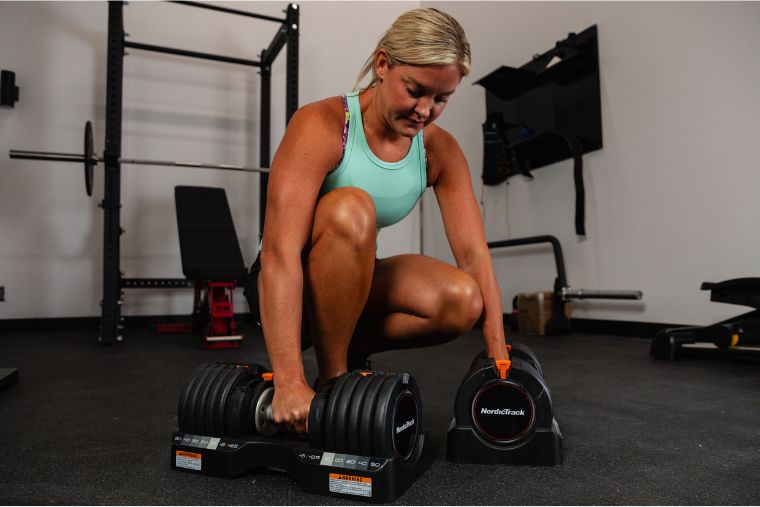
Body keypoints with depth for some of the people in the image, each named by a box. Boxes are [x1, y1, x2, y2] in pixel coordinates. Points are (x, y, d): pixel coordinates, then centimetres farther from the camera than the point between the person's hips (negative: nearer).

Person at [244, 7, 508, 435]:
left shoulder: (440, 150, -8)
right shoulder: (322, 125, -24)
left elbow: (474, 254, -11)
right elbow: (280, 253, -33)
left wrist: (501, 363, -16)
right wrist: (290, 382, -39)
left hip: (350, 284, 4)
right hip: (290, 286, -4)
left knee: (462, 299, -23)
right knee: (350, 210, -36)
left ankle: (349, 350, 2)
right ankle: (332, 380, -19)